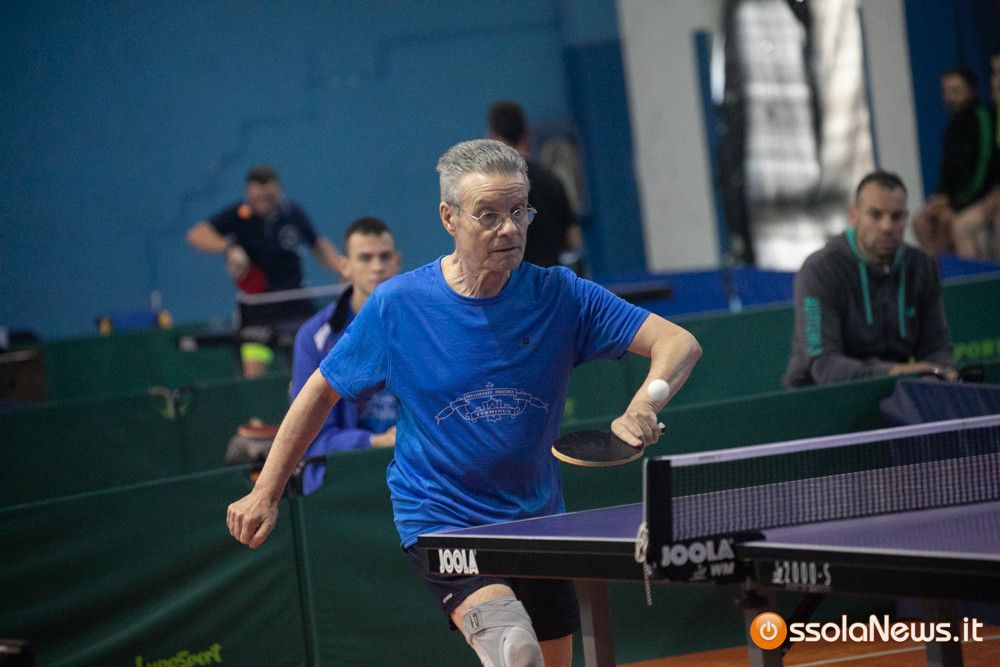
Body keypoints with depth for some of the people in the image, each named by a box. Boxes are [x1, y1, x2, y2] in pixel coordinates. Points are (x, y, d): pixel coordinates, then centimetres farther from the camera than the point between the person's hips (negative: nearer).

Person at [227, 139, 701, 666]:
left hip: (537, 518, 4)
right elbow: (322, 391, 2)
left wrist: (643, 406, -34)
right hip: (440, 520, -4)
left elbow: (679, 344, -13)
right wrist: (264, 494, 4)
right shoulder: (397, 305, -11)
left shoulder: (559, 296, -9)